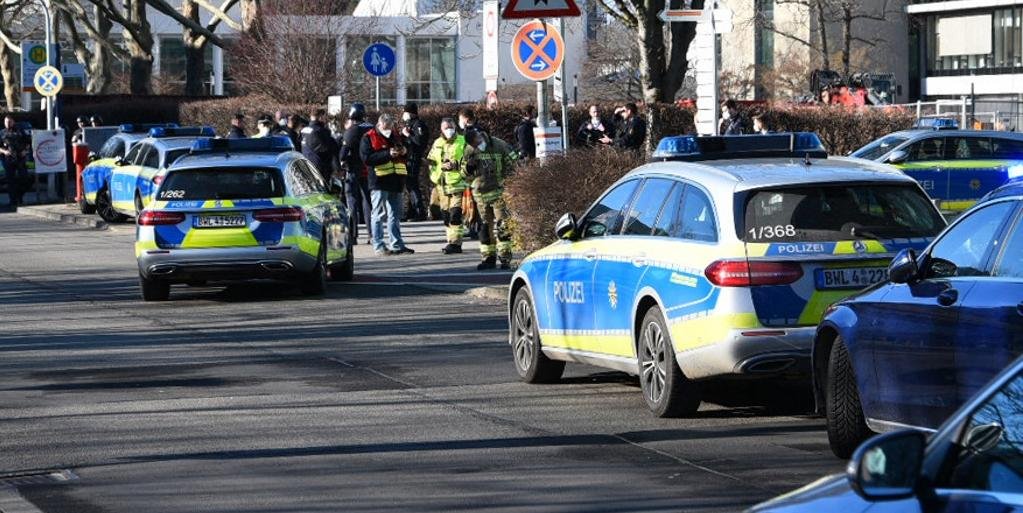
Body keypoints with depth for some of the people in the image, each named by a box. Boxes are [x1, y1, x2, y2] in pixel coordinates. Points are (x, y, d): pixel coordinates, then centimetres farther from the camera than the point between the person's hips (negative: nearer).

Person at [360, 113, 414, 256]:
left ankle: (396, 244, 15)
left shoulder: (396, 136, 16)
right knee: (379, 214, -4)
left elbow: (406, 158, 24)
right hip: (379, 181, -6)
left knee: (395, 215, 10)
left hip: (396, 180, 6)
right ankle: (378, 246, -2)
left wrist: (404, 152, -1)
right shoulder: (369, 138, -3)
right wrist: (388, 154, -21)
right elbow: (367, 158, -15)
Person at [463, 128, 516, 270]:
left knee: (502, 225, -9)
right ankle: (488, 258, 16)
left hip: (499, 191, -4)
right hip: (481, 193, 4)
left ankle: (505, 258, -7)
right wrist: (468, 167, -13)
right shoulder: (470, 151, 2)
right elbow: (466, 175, 10)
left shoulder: (499, 145, -8)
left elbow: (512, 164, 0)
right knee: (486, 226, 9)